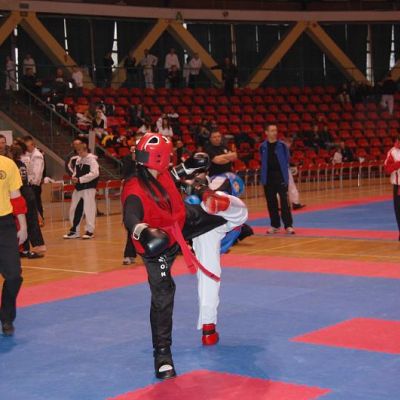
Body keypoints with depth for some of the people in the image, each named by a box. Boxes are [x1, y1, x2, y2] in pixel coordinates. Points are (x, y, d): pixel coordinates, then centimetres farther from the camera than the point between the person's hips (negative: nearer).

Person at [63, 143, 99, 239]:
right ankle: (74, 231, 20)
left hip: (89, 188, -8)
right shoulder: (78, 160, 13)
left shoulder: (92, 159, -9)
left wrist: (80, 179, -19)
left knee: (88, 209, -7)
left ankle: (90, 231, 4)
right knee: (74, 209, 10)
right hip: (78, 187, 8)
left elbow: (94, 173, -19)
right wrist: (74, 177, -1)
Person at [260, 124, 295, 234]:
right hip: (268, 177, 3)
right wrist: (263, 177, 8)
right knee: (271, 202, 8)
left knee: (284, 201, -7)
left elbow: (287, 160, 5)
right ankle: (275, 225, 19)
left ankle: (288, 225, -3)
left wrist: (283, 170, -4)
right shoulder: (263, 147, 4)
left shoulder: (282, 145, -2)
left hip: (281, 176, -3)